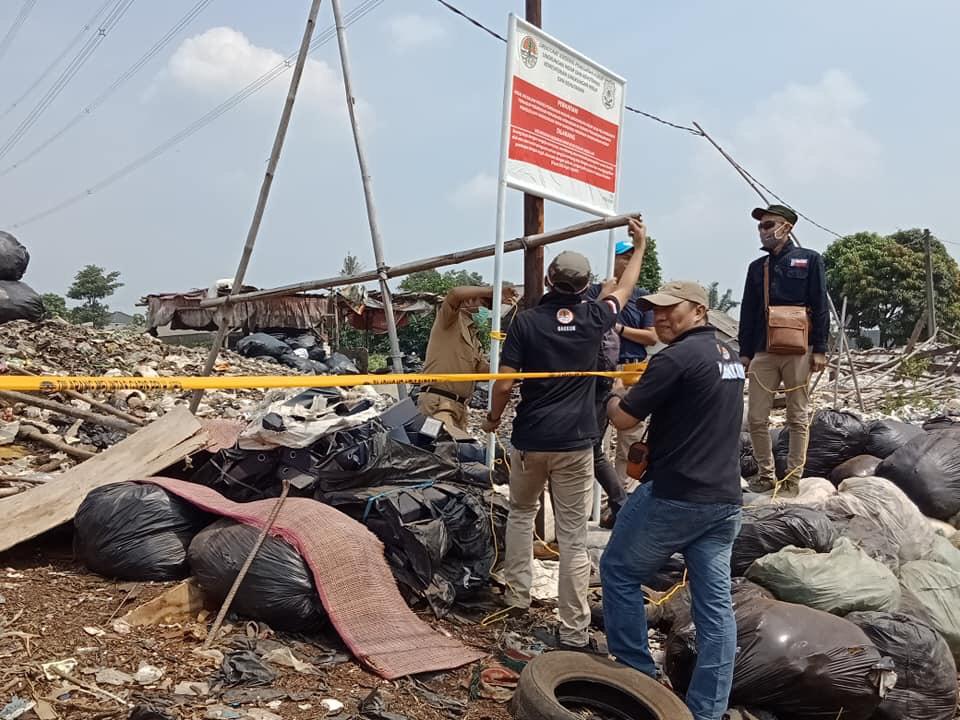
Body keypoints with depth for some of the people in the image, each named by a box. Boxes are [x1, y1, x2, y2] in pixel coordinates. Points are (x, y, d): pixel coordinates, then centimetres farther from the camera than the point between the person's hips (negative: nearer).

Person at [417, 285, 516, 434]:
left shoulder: (474, 338, 25)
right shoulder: (451, 318, 0)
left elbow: (484, 370, 18)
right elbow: (455, 293, -21)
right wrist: (494, 292, -14)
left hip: (459, 405, 9)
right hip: (437, 402, -9)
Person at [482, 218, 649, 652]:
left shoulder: (526, 322, -7)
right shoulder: (593, 319, -1)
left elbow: (504, 383, -8)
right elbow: (624, 289, 19)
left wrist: (494, 418, 11)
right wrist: (640, 246, 35)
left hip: (530, 440, 0)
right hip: (576, 442, 0)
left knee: (521, 512, 25)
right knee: (573, 535, 2)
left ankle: (517, 594, 29)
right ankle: (573, 632, 5)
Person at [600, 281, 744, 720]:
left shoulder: (676, 357, -15)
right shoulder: (729, 355, 14)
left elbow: (623, 418, -11)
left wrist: (615, 393, 8)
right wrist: (654, 440, 19)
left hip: (674, 495, -8)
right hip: (724, 498, 8)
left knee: (619, 572, 12)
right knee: (715, 603, 8)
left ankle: (637, 676, 19)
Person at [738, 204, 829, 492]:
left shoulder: (809, 260, 4)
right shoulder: (757, 267, 15)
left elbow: (820, 307, -1)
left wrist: (819, 349, -7)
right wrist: (744, 353, 9)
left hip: (798, 351, -4)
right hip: (763, 352, 4)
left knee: (797, 418, 4)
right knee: (756, 418, 0)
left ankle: (793, 477, 11)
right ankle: (767, 475, 13)